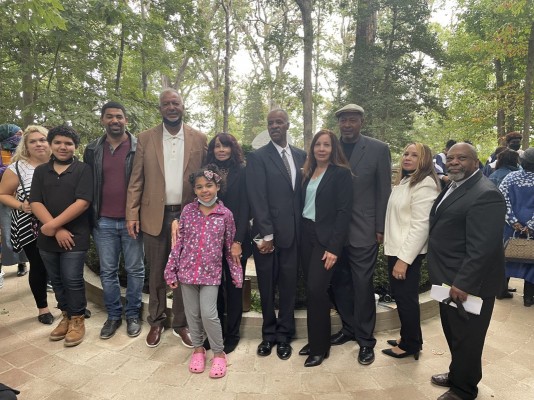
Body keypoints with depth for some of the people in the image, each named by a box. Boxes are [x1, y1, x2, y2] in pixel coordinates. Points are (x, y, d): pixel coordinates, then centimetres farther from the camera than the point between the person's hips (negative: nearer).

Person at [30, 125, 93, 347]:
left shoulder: (83, 169, -3)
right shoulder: (41, 171, 9)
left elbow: (82, 202, -14)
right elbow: (35, 203, -1)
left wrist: (53, 224, -16)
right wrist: (57, 230, -13)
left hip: (74, 236, -4)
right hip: (47, 237, 5)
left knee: (72, 280, 0)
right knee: (56, 280, 15)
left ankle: (77, 320, 17)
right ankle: (66, 317, 31)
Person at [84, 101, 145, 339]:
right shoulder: (93, 150, 7)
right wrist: (91, 217, 8)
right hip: (103, 222, 3)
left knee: (135, 270, 7)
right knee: (107, 271, 11)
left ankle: (132, 314, 23)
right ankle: (113, 315, 27)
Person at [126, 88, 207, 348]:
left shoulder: (199, 139, 3)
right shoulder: (145, 138, 4)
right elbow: (136, 179, 2)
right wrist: (131, 214, -5)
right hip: (154, 216, 1)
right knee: (156, 273, 13)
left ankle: (181, 324, 26)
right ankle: (156, 322, 31)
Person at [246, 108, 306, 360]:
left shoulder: (301, 156, 11)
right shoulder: (257, 157, -2)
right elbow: (257, 198, -8)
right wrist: (266, 234, -13)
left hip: (293, 233, 3)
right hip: (266, 233, -3)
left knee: (289, 287, 10)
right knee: (267, 288, 10)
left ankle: (284, 336, 27)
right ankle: (268, 334, 28)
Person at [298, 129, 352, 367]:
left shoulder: (341, 173, -6)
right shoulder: (308, 173, 12)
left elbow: (343, 212, -12)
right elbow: (302, 204, 11)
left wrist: (334, 248, -17)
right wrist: (299, 235, 3)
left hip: (326, 238, -6)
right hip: (306, 234, 6)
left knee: (316, 289, -9)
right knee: (311, 290, 10)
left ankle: (320, 347, 10)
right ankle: (314, 340, 26)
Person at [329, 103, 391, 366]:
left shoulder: (378, 149, -1)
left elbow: (383, 191, -1)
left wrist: (380, 228, -4)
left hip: (362, 230, -3)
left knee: (362, 284, 4)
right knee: (339, 282, 13)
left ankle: (366, 339, 22)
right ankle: (349, 327, 34)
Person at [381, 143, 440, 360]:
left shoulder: (424, 184, -15)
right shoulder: (403, 181, 14)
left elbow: (420, 225, -21)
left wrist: (404, 258, -22)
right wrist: (396, 253, 11)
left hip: (408, 252, -8)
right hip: (395, 248, 9)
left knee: (406, 297, 6)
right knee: (399, 294, 18)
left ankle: (411, 345, 25)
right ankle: (408, 337, 35)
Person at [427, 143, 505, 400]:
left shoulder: (485, 194, -20)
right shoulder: (453, 187, 12)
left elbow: (483, 247, -26)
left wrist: (464, 283, -26)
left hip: (469, 283, -9)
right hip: (449, 279, 9)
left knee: (466, 337, 8)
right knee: (453, 333, 22)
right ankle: (458, 374, 41)